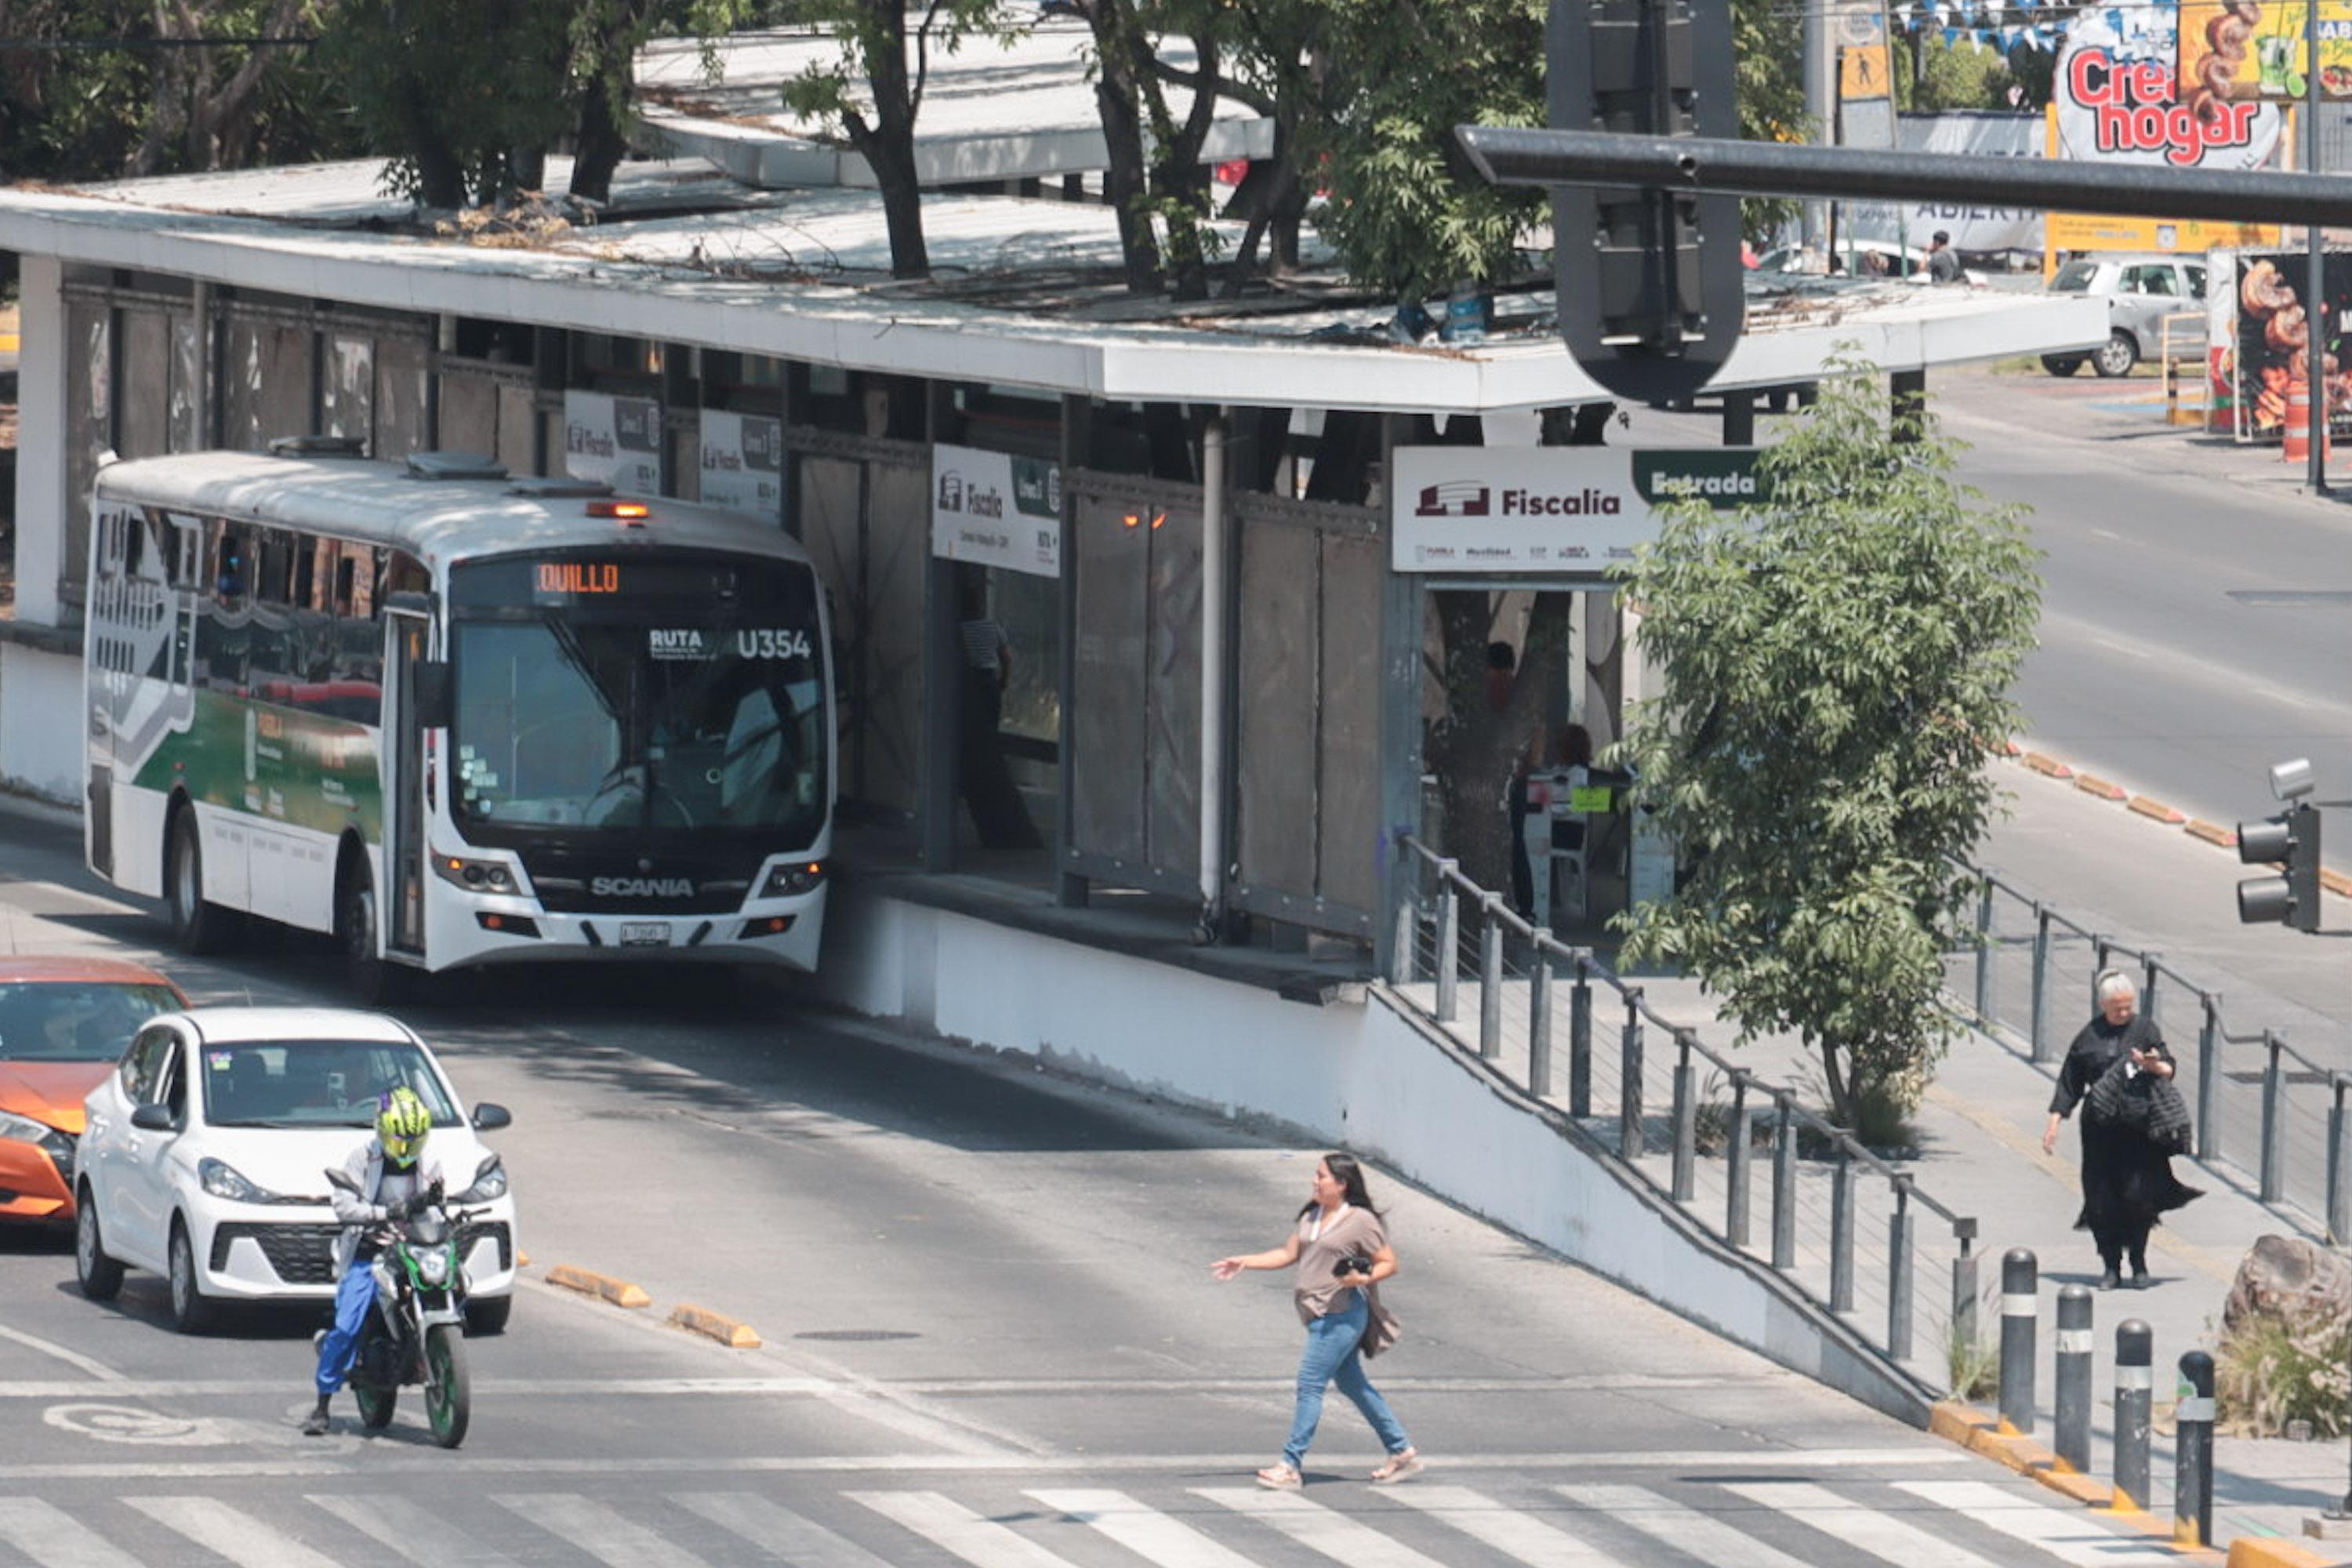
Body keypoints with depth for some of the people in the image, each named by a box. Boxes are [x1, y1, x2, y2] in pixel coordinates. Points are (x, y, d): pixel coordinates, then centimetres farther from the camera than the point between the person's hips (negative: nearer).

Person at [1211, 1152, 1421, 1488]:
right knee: (1351, 1383, 15)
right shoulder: (1311, 1217, 13)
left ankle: (1291, 1466, -6)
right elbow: (1289, 1254, 17)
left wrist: (1364, 1278, -23)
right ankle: (1403, 1452, 25)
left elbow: (1389, 1263, -6)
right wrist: (1245, 1262, 10)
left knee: (1310, 1384, -9)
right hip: (1321, 1315, 9)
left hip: (1342, 1315, -9)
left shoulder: (1360, 1221, -10)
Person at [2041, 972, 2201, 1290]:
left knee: (2137, 1194, -7)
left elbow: (2169, 1069, -3)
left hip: (2138, 1124, -2)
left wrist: (2156, 1067, -26)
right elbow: (2070, 1082, 12)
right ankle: (2110, 1266, 11)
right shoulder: (2089, 1037, 8)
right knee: (2101, 1198, 0)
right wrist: (2055, 1121, 7)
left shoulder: (2144, 1030, 5)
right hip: (2100, 1128, 2)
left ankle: (2138, 1262, 8)